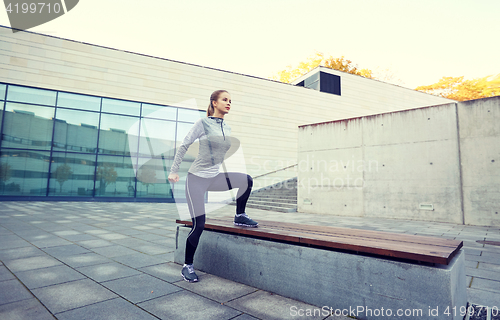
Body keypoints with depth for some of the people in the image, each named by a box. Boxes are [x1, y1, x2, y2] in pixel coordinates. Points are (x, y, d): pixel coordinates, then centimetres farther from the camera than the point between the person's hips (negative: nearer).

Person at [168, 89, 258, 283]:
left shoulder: (228, 129, 9)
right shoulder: (203, 123, -7)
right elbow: (183, 147, -4)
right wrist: (174, 171, -6)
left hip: (215, 178, 5)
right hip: (197, 178, -5)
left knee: (247, 180, -19)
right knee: (199, 225, -7)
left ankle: (240, 216, 3)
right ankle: (187, 266, 13)